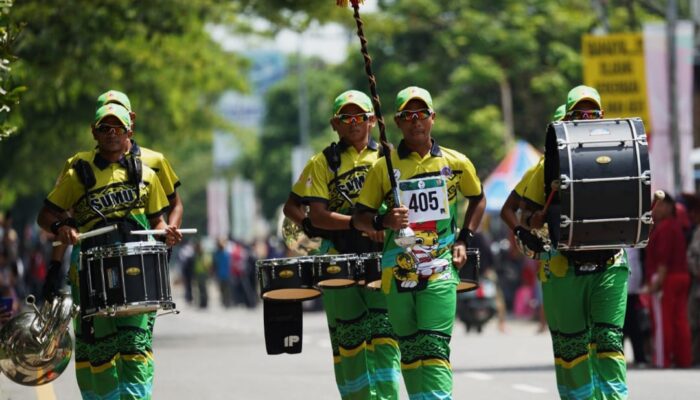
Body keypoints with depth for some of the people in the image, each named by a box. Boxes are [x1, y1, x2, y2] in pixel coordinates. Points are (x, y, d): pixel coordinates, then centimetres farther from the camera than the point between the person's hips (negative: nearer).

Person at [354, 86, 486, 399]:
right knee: (409, 347, 9)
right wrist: (383, 221, -17)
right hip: (398, 271, 2)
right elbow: (359, 217, 5)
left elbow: (478, 199, 22)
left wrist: (464, 239, 8)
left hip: (440, 270, -2)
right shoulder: (383, 167, 3)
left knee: (435, 346, -14)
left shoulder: (456, 163, 5)